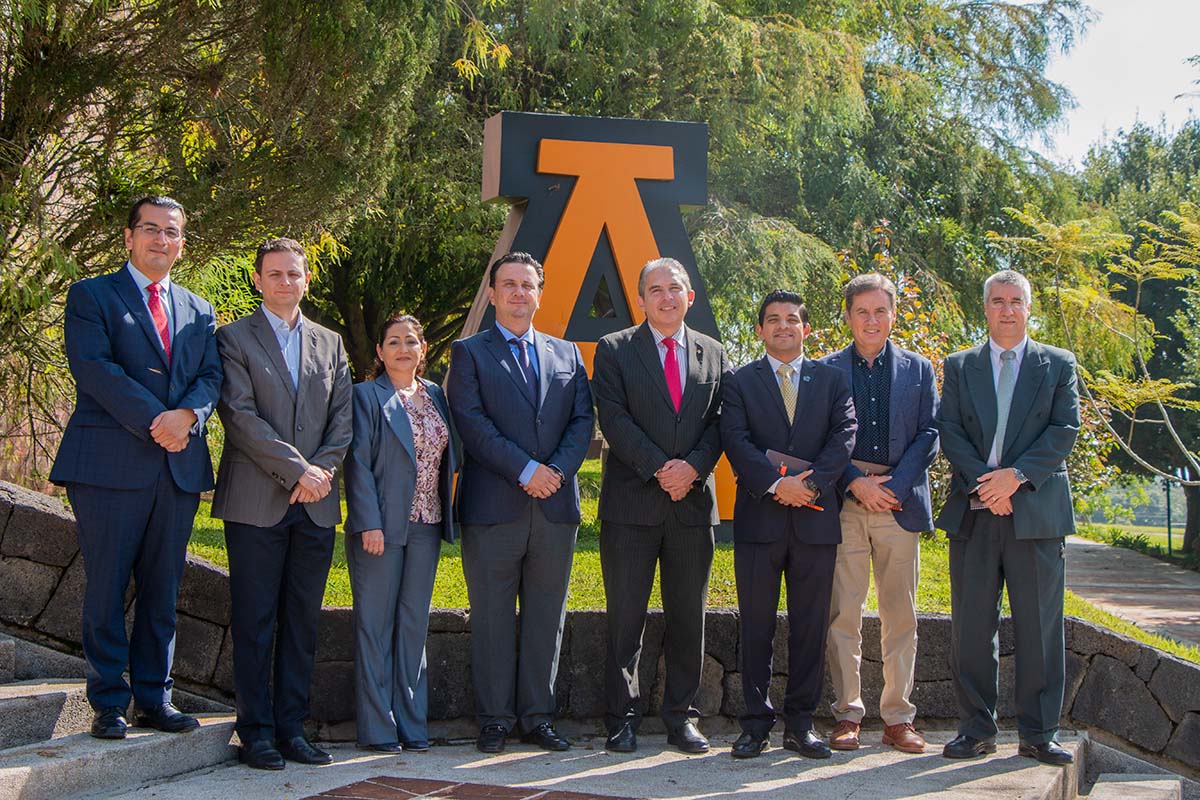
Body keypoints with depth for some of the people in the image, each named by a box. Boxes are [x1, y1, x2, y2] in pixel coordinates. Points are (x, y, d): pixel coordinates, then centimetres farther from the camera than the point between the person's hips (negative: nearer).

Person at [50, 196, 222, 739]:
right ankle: (109, 704, 7)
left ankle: (155, 699, 14)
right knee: (107, 588, -1)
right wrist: (153, 421, -16)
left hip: (179, 466, 4)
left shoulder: (199, 311, 20)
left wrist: (186, 416, -13)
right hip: (110, 464, -4)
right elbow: (93, 366, -9)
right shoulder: (91, 295, 5)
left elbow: (211, 376, 8)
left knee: (163, 591, 7)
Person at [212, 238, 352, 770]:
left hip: (315, 504, 4)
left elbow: (342, 417, 10)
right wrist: (296, 469, -15)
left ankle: (292, 728, 13)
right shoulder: (234, 338, 2)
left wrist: (322, 470, -7)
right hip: (255, 502, -4)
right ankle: (256, 731, 6)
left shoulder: (329, 344, 16)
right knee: (255, 621, -1)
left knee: (302, 621, 7)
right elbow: (240, 415, -9)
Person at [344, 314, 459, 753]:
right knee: (376, 625, 0)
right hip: (382, 527, -5)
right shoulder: (367, 396, -2)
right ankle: (377, 728, 6)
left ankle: (412, 724, 16)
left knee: (414, 622, 9)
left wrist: (446, 517, 8)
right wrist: (369, 523, -16)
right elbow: (358, 464, -8)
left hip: (426, 526, 5)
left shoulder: (435, 395, 13)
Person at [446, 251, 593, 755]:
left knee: (546, 618, 6)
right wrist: (525, 470, -14)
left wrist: (558, 470, -9)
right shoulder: (470, 352, 6)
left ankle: (537, 718, 14)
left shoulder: (566, 354, 17)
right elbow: (471, 422, -6)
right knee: (492, 617, 1)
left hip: (555, 505, 3)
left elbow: (583, 420, 9)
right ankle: (495, 720, 9)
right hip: (493, 506, -3)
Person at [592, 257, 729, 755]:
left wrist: (693, 468, -11)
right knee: (625, 617, 0)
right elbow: (614, 419, -7)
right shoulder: (615, 350, 3)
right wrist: (659, 468, -15)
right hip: (631, 503, -3)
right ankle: (622, 719, 9)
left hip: (693, 502, 3)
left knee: (689, 617, 7)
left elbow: (719, 421, 6)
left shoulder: (713, 354, 13)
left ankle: (681, 717, 16)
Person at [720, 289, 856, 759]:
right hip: (759, 518, -1)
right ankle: (756, 723, 9)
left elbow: (844, 436, 0)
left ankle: (800, 724, 12)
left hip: (816, 517, 1)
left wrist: (809, 483, -14)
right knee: (756, 627, 2)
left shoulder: (833, 380, 12)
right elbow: (735, 440, -5)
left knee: (810, 627, 4)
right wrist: (776, 484, -17)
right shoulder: (741, 382, 8)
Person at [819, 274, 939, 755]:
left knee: (900, 614, 3)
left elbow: (929, 434, 5)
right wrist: (855, 482, -10)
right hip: (843, 502, -1)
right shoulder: (827, 370, 8)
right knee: (843, 612, -1)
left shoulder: (918, 369, 12)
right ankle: (847, 714, 6)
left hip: (900, 500, 1)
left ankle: (898, 717, 10)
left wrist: (894, 485, -8)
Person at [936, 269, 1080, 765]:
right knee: (971, 627, 3)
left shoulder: (1058, 365, 9)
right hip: (974, 513, 1)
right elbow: (949, 430, 3)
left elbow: (1065, 430, -1)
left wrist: (1016, 475, -13)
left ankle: (1038, 733, 10)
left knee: (1039, 627, 1)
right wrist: (984, 482, -11)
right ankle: (976, 728, 13)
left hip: (1037, 513, -1)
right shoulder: (959, 366, 12)